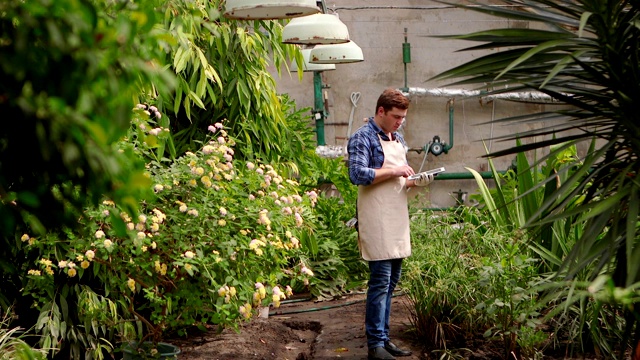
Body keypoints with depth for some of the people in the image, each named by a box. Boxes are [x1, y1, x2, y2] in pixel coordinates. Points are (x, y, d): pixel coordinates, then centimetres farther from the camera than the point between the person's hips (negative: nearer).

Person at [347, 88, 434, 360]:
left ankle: (383, 338, 20)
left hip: (398, 220, 9)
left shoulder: (398, 139, 18)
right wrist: (394, 171, -18)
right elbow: (357, 174, -21)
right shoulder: (363, 138, -9)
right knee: (380, 281, -8)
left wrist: (413, 181, 4)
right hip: (377, 222, -9)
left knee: (391, 281, 11)